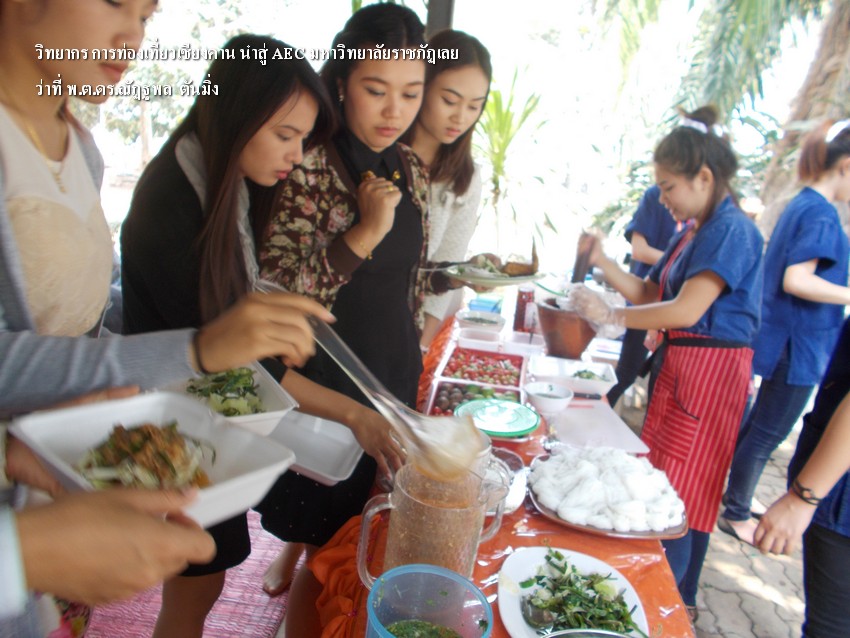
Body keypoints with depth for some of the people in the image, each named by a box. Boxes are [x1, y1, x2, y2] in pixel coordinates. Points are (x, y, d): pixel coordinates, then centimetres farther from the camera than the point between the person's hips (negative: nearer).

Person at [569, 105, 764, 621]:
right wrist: (603, 263, 0)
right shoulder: (693, 232, 11)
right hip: (680, 363, 9)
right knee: (659, 480, 17)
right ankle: (668, 590, 34)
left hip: (710, 370, -9)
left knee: (679, 492, 0)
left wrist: (612, 316, -17)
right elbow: (650, 293, 12)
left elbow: (686, 310, -24)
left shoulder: (732, 231, -17)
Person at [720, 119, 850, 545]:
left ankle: (733, 501, 33)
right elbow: (797, 280, -26)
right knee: (767, 434, 2)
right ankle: (737, 515, 16)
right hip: (799, 344, -10)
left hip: (783, 339, 10)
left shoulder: (800, 206, 12)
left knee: (758, 427, 19)